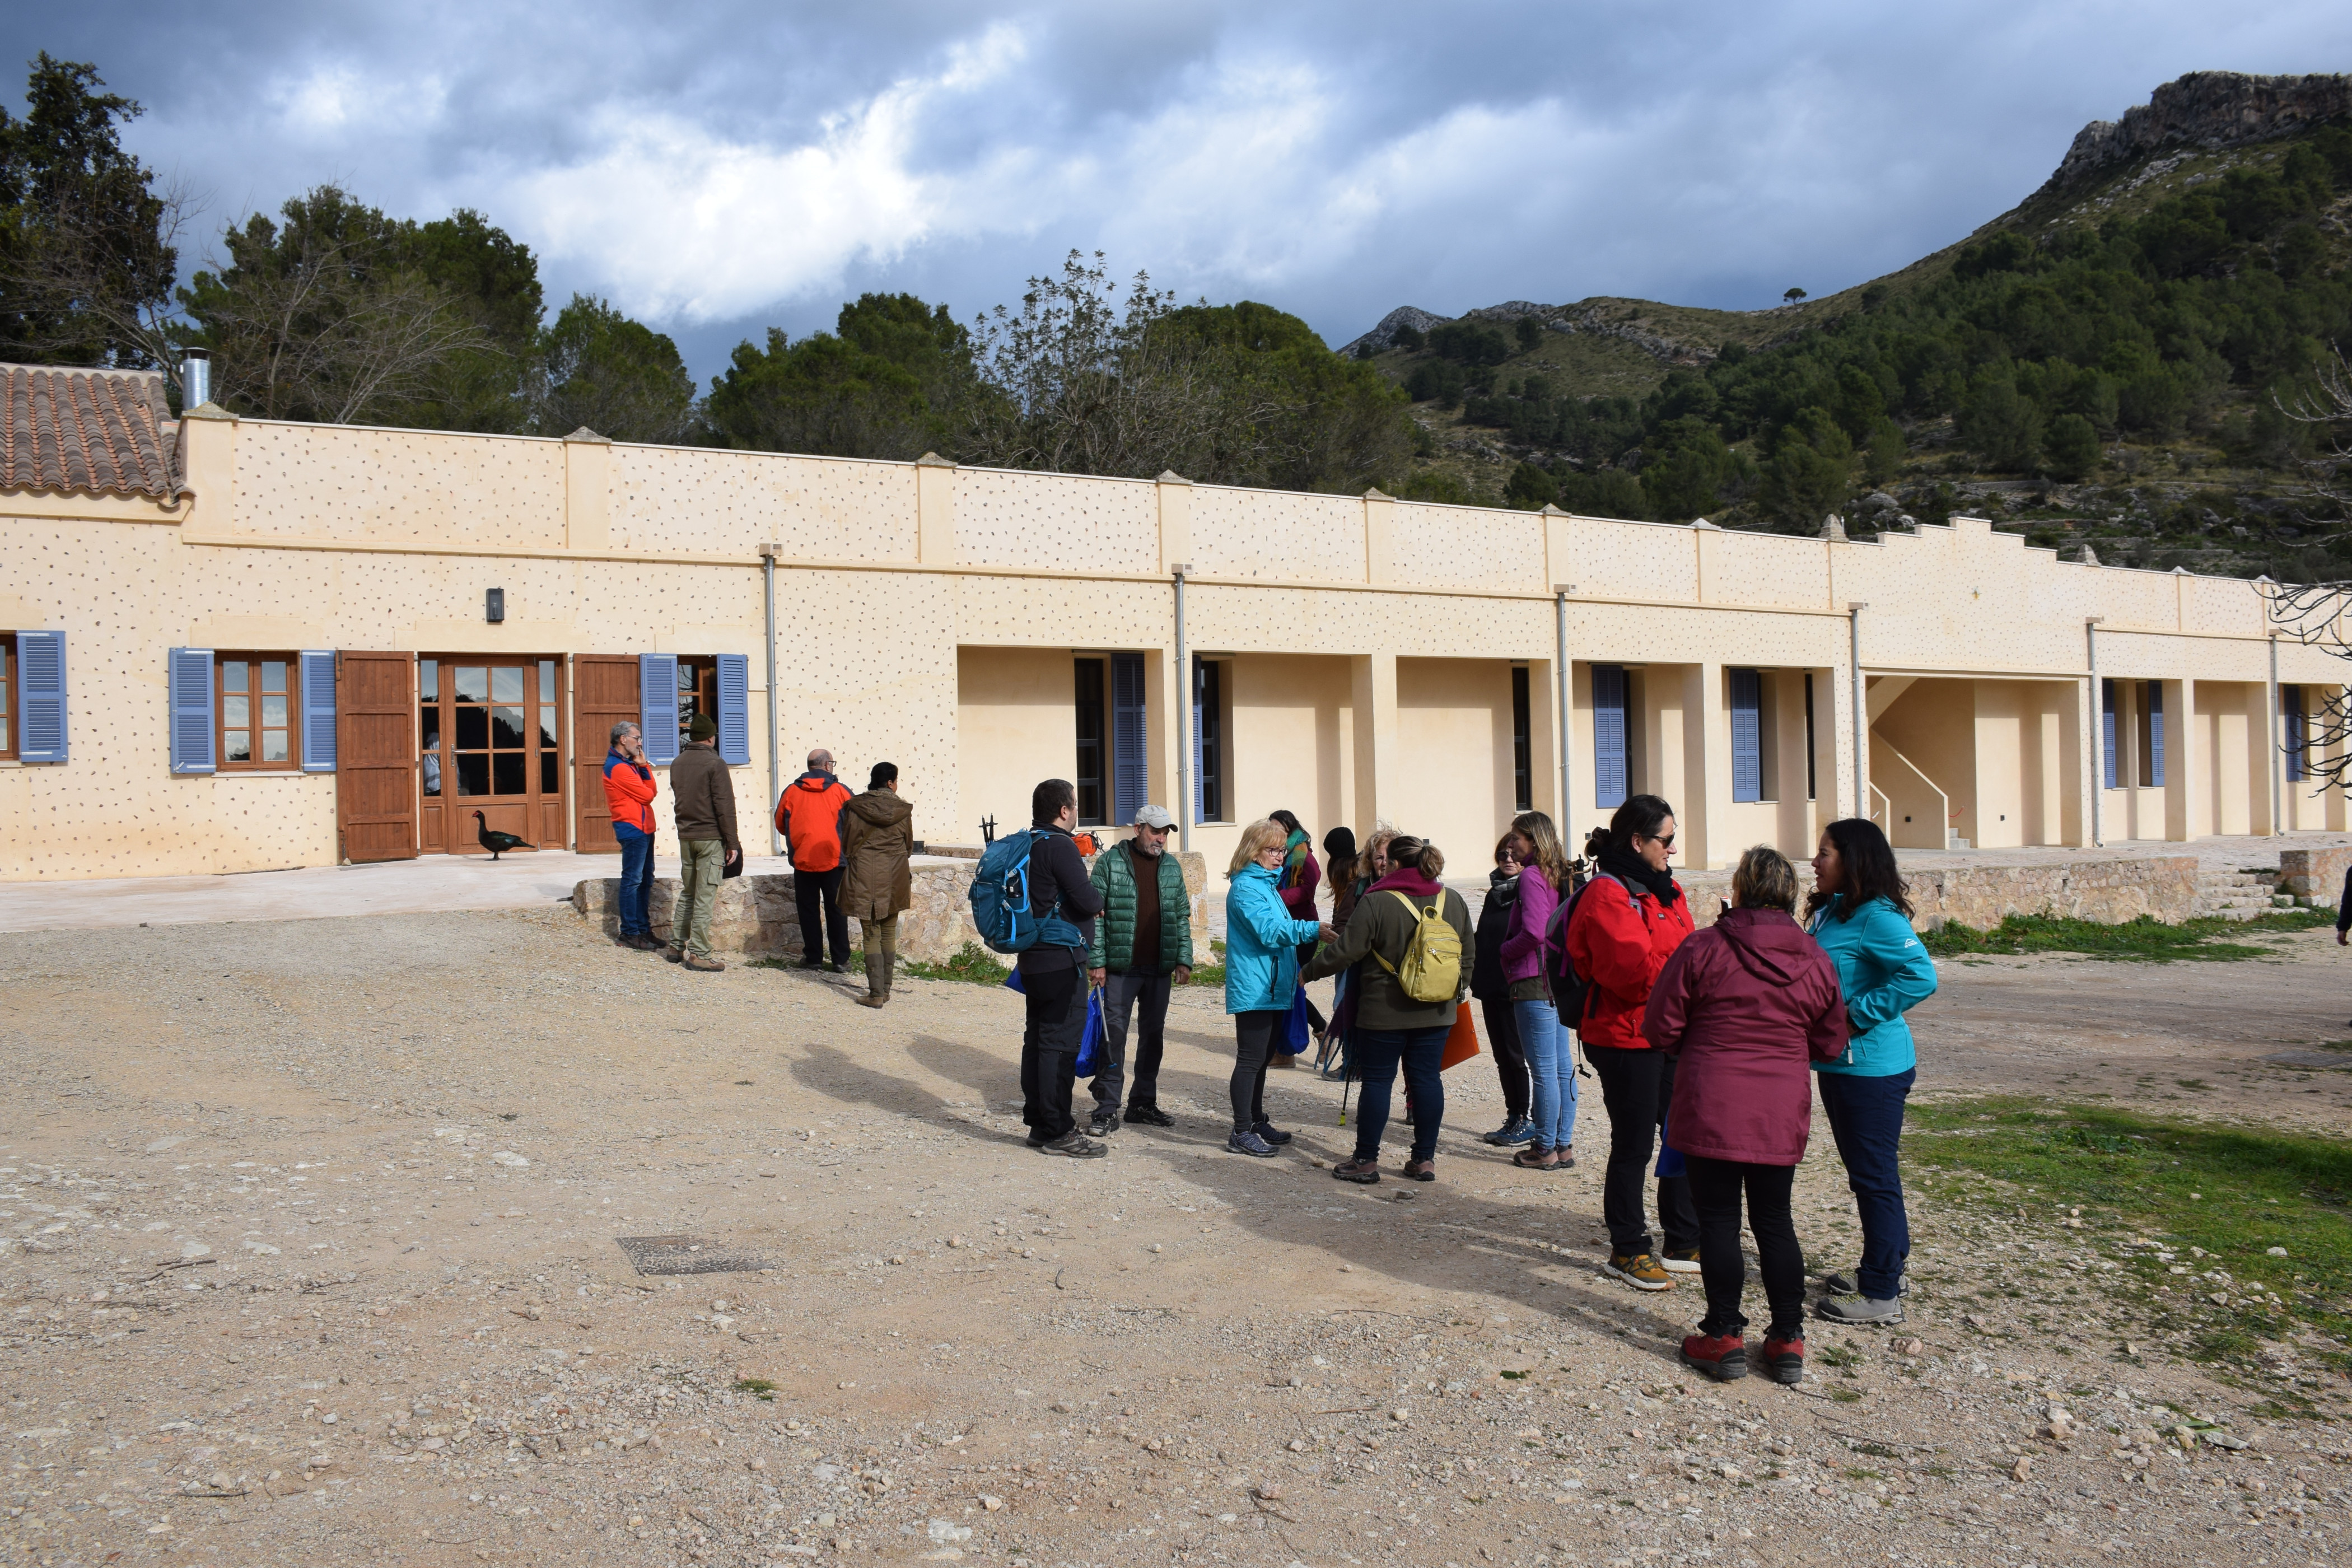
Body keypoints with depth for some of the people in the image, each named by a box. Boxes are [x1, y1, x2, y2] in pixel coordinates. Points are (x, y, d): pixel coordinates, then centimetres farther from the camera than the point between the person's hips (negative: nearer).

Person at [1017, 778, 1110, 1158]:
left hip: (1033, 960, 10)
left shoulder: (1027, 845, 12)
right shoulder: (1059, 846, -16)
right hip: (1061, 960, -9)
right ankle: (1058, 1133, -2)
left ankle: (1038, 1124, 21)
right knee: (1061, 1044, -5)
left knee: (1037, 1040, 13)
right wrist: (1099, 900, 1)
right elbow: (1086, 899, -20)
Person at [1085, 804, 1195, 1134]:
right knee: (1114, 1035, -5)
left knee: (1153, 1035, 10)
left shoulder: (1172, 866, 11)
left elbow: (1182, 916, 14)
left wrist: (1184, 959, 5)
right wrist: (1096, 961, -11)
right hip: (1121, 968, -5)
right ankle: (1107, 1109, -1)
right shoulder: (1111, 862, -3)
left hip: (1160, 969, 5)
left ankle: (1144, 1103, 21)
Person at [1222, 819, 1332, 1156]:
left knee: (1262, 1056, 16)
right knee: (1250, 1059, -8)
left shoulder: (1268, 883, 18)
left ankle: (1257, 1121, 26)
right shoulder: (1245, 887, -14)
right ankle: (1241, 1133, -4)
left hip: (1273, 987, 10)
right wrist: (1313, 929, -33)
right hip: (1253, 988, -10)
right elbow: (1269, 932, -25)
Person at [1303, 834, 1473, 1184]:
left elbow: (1346, 951, -12)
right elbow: (1469, 951, 12)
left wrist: (1308, 972, 2)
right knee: (1427, 1079, 10)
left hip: (1384, 1012, -5)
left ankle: (1366, 1161, 10)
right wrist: (1459, 988, 26)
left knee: (1377, 1081, 4)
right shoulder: (1453, 901, 4)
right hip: (1436, 1011, 5)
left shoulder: (1376, 902, -14)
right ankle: (1425, 1159, 13)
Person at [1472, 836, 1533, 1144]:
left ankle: (1526, 1120, 6)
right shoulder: (1495, 893, 15)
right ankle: (1513, 1118, 18)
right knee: (1502, 1056, 11)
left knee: (1516, 1053, -3)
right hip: (1491, 988, 8)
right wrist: (1477, 979, 12)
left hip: (1516, 989, -8)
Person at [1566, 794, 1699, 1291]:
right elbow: (1638, 973, -24)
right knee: (1633, 1145, 1)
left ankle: (1685, 1244, 25)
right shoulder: (1607, 897, -15)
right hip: (1626, 1038, -9)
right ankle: (1627, 1251, 14)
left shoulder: (1666, 890, 14)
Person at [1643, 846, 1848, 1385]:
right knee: (1774, 1220, 13)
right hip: (1781, 1117, 3)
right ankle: (1787, 1340, 17)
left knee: (1718, 1220, 6)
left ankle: (1724, 1336, 11)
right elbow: (1830, 1045, 10)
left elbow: (1660, 1028, -5)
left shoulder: (1703, 949, -9)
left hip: (1711, 1111, -3)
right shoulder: (1816, 962, 1)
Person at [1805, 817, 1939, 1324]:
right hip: (1838, 1065, 10)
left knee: (1874, 1176, -2)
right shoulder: (1831, 912, 12)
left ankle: (1881, 1294, 6)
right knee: (1864, 1173, 19)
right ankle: (1879, 1270, 33)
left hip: (1871, 1068, -10)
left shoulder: (1876, 917, -18)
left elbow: (1921, 977, -30)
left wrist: (1857, 1015, -25)